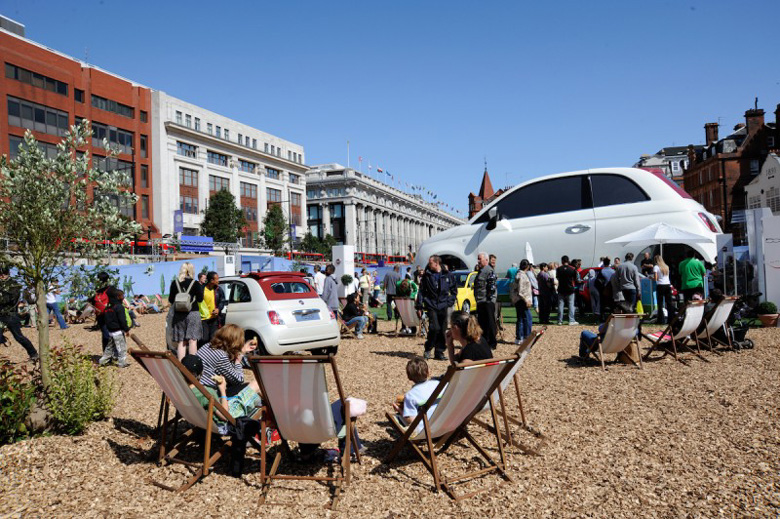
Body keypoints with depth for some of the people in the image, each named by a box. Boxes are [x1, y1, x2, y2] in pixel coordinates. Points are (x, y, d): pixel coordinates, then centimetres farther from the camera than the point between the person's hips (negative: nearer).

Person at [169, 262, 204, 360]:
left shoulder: (174, 283, 2)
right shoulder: (195, 283, -5)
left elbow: (171, 300, 5)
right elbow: (200, 299, -3)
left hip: (178, 314, 3)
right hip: (192, 313, -3)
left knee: (181, 341, 7)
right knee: (192, 340, -1)